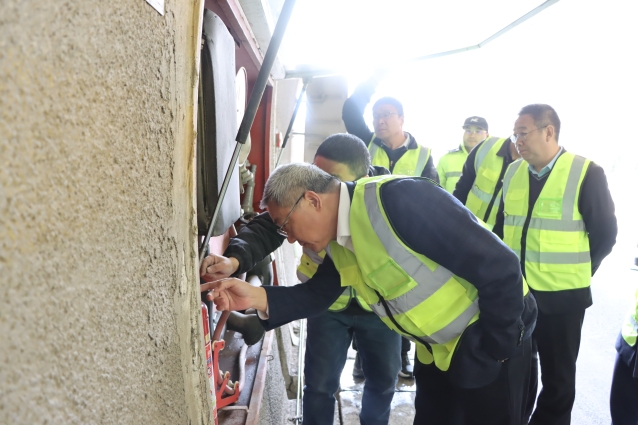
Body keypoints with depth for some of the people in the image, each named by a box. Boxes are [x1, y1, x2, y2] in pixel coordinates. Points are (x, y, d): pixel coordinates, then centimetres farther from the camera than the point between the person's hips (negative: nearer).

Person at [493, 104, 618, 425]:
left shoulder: (586, 173, -11)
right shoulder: (512, 172, 4)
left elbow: (605, 234, -6)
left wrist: (577, 272, -1)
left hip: (561, 295, -4)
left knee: (557, 375, 13)